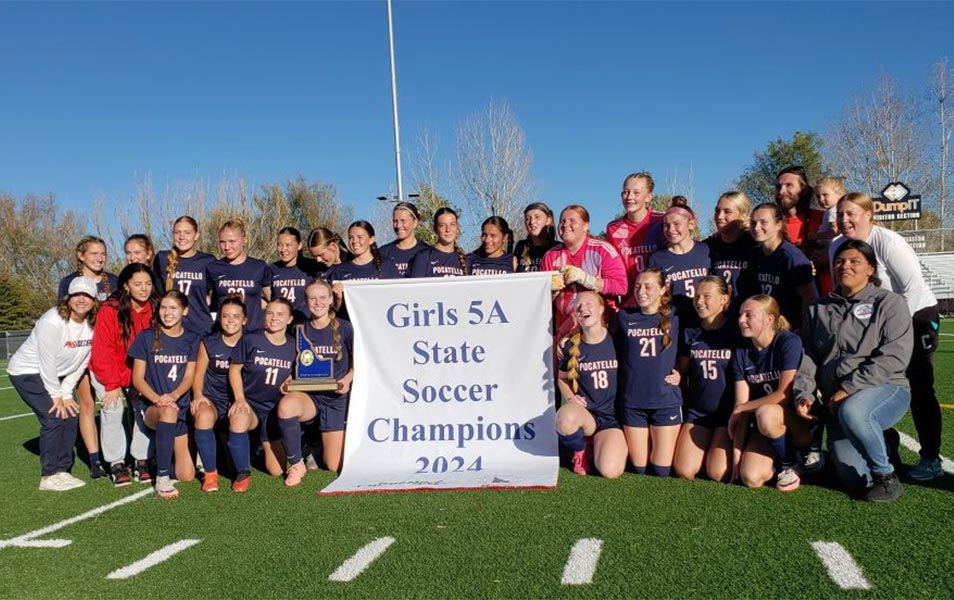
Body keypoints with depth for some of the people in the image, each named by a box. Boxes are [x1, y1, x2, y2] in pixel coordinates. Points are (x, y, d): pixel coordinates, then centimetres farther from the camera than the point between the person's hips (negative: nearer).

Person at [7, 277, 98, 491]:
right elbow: (46, 363, -24)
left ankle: (61, 470, 12)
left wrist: (66, 394, -8)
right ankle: (49, 477, -4)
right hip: (27, 372, -7)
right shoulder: (53, 322, -27)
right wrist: (56, 396, -16)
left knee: (71, 415, -1)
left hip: (54, 376, 7)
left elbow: (81, 362, -5)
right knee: (54, 417, -15)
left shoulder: (92, 325, -8)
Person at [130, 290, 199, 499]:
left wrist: (173, 396, -23)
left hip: (182, 407, 2)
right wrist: (157, 399, -22)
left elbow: (189, 377, -2)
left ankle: (164, 453, 28)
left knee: (187, 476, -6)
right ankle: (162, 478, -31)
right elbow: (137, 378, -3)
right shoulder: (146, 338, 1)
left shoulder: (192, 340, 6)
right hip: (150, 406, -2)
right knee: (168, 412, -42)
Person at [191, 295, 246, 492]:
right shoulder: (208, 343, 4)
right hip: (212, 398, 1)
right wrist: (198, 394, -12)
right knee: (203, 416, -35)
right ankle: (210, 474, -19)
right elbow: (199, 374, 8)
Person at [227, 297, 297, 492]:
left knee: (276, 470, 3)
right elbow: (234, 369, -2)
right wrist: (239, 399, -12)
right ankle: (243, 473, -19)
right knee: (238, 419, -42)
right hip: (250, 404, -2)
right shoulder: (250, 340, -10)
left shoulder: (293, 346, -2)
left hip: (275, 410, 3)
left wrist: (289, 382, -9)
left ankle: (266, 446, 40)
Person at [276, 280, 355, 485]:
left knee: (334, 467, 1)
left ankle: (320, 442, 38)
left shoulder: (344, 328, -6)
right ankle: (297, 464, -17)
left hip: (335, 398, 0)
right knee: (286, 405, -39)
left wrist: (348, 378, -14)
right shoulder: (300, 331, 1)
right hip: (307, 394, 1)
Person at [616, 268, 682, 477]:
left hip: (666, 401, 0)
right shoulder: (624, 318, 3)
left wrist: (680, 373, -2)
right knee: (639, 469, 4)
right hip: (632, 402, 1)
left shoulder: (673, 320, 3)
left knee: (661, 471, 0)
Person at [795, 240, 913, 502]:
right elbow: (808, 358, 9)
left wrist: (849, 388, -19)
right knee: (855, 480, -7)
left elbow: (894, 357, -12)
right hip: (835, 405, 4)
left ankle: (886, 475, -14)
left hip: (885, 390, -4)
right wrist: (804, 394, -9)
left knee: (851, 411, -38)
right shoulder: (818, 310, 14)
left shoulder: (889, 303, 0)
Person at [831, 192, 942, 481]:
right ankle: (887, 452, 23)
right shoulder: (837, 246, -4)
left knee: (919, 389, -6)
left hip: (917, 315, -6)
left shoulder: (888, 242, -22)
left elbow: (914, 288, -22)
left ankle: (931, 459, 5)